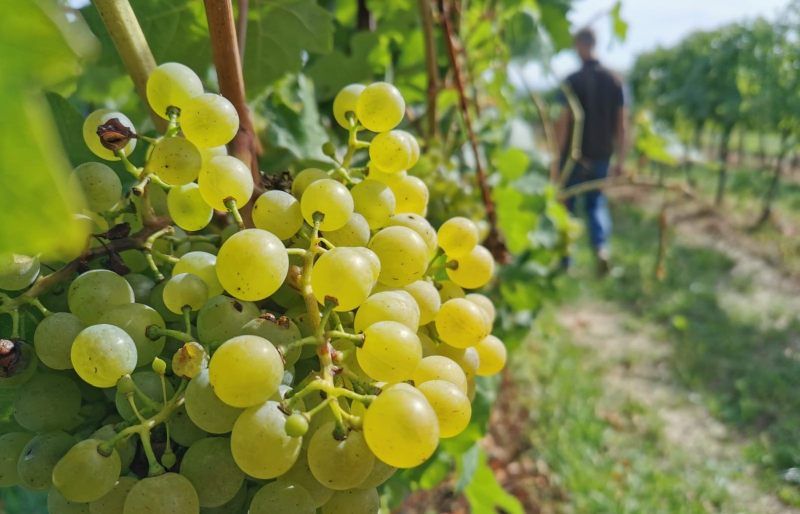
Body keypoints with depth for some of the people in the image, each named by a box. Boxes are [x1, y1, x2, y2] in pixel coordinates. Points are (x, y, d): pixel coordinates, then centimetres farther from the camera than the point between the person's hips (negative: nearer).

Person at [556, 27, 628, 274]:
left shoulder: (573, 81, -11)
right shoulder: (614, 80, 2)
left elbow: (563, 121, -13)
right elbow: (622, 124, 4)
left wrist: (558, 157, -5)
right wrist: (620, 160, 10)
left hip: (575, 155, -4)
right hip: (602, 154, 4)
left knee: (567, 205, 10)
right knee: (597, 203, 17)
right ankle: (602, 247, -6)